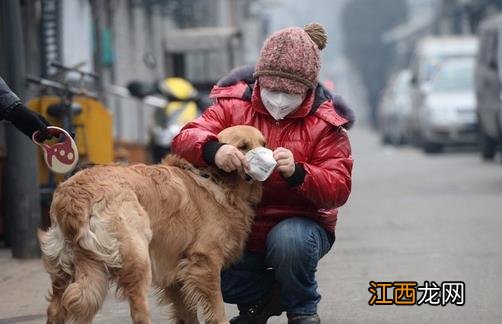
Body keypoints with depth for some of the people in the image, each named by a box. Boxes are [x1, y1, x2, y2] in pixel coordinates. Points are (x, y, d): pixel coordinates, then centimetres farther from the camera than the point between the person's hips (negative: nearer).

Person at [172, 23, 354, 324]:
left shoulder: (325, 123, -9)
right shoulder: (234, 104, -6)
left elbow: (338, 189, -15)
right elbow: (186, 138, -16)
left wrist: (298, 173, -36)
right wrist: (212, 149, -41)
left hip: (298, 222, -2)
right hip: (241, 228, 2)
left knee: (289, 240, -37)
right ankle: (259, 299, 10)